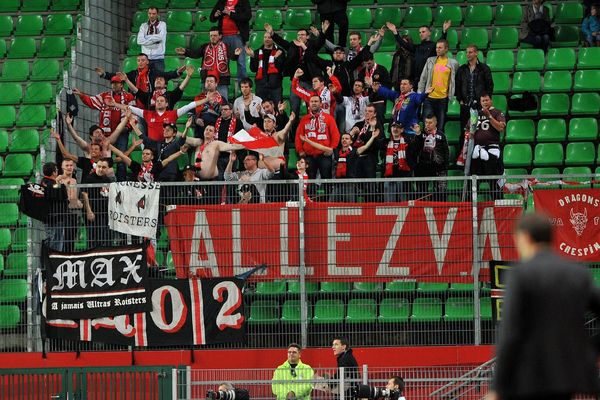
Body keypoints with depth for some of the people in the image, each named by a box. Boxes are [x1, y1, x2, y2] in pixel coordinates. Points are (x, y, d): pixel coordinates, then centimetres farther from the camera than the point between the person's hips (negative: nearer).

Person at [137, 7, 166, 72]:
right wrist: (154, 40, -9)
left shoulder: (162, 24, 6)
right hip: (146, 58, 2)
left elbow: (160, 37, -13)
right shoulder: (143, 26, 11)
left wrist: (147, 37, -5)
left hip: (158, 58, -2)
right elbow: (140, 41, -4)